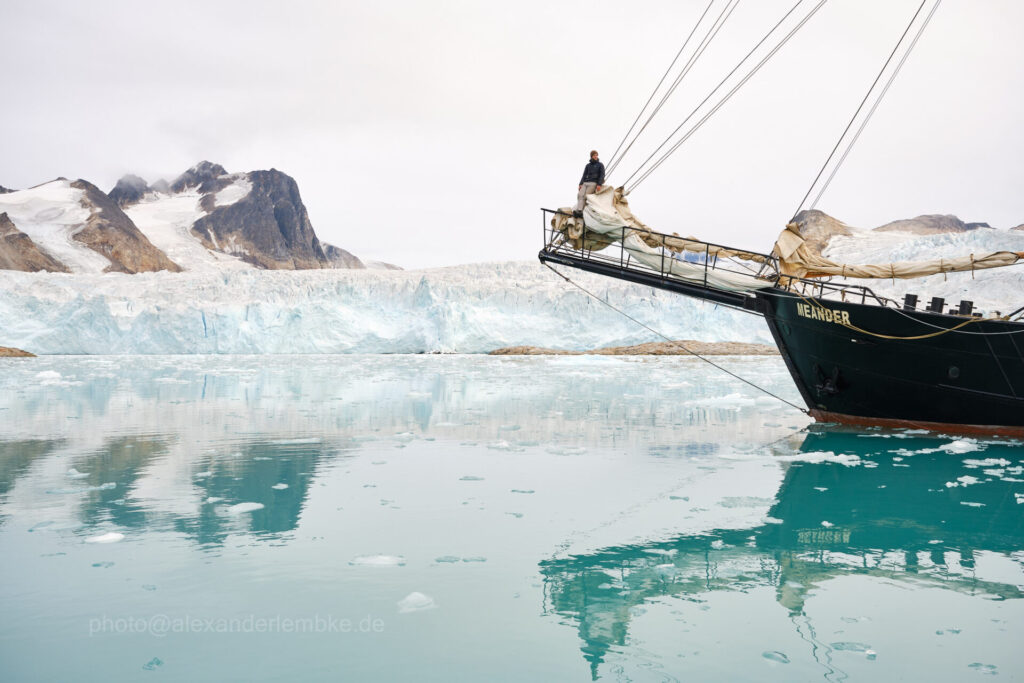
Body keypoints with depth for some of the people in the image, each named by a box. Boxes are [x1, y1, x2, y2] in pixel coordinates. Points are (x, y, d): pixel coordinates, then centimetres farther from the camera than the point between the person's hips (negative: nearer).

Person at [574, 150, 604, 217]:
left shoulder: (600, 165, 13)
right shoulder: (587, 166, 24)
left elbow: (602, 175, 3)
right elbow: (584, 175, 19)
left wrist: (599, 184, -12)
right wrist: (581, 184, 2)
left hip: (593, 183, -4)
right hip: (585, 183, 4)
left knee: (586, 196, -25)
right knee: (580, 195, -24)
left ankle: (580, 212, -36)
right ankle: (579, 210, -40)